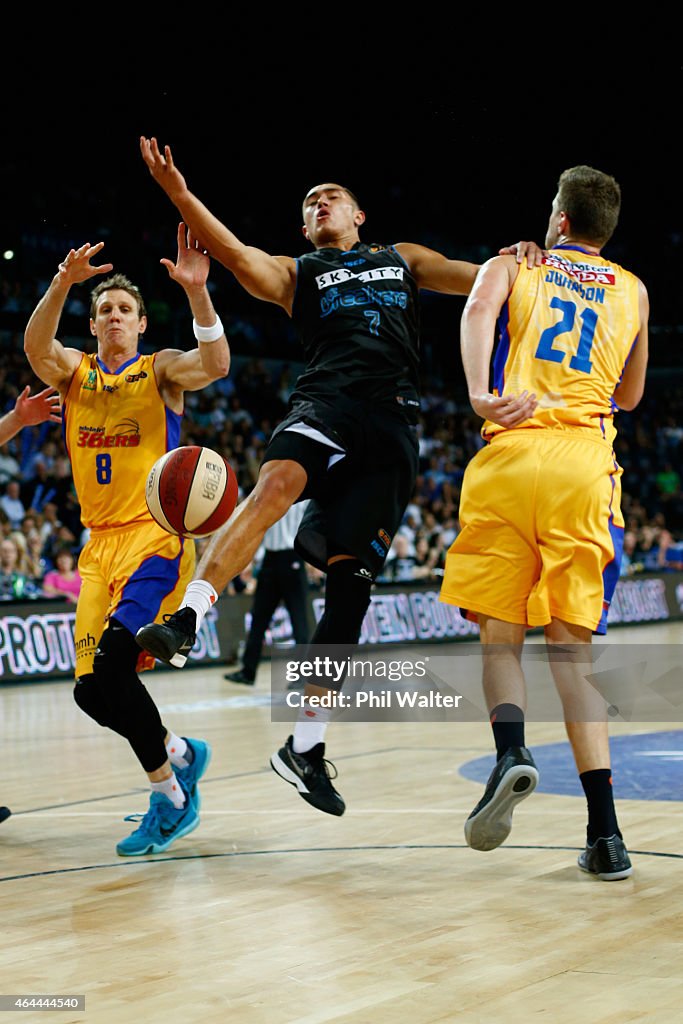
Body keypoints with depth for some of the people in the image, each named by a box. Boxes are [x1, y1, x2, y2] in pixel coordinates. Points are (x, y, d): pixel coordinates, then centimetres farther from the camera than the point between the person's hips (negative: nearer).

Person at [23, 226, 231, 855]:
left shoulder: (160, 371, 4)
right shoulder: (73, 372, 13)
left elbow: (215, 364, -17)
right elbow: (35, 347, -9)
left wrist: (196, 292, -31)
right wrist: (62, 286, -27)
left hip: (155, 536, -5)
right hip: (100, 545, 5)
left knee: (111, 661, -25)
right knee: (94, 691, 0)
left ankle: (169, 796, -9)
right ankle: (179, 753, 27)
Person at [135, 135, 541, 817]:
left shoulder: (403, 259, 30)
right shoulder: (296, 274, 22)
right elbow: (237, 256, 2)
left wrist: (515, 258, -2)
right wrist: (178, 193, -12)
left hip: (392, 420, 1)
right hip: (326, 399, -1)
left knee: (349, 576, -5)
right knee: (277, 483, -36)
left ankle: (305, 746, 0)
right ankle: (184, 621, -44)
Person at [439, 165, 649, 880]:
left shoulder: (510, 266, 17)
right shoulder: (632, 291, 22)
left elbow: (478, 309, -8)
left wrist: (480, 395, -19)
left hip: (511, 456, -2)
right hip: (586, 466, 2)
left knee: (500, 632, 8)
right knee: (570, 647, 5)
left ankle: (510, 751, -22)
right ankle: (605, 833, -3)